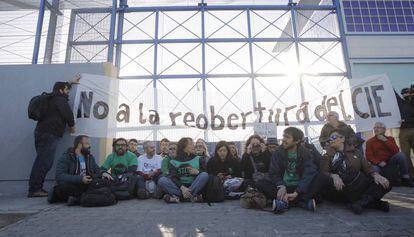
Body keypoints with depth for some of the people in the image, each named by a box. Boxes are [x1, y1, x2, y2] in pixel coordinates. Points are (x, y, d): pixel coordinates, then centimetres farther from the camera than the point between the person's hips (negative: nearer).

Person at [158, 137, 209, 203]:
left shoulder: (198, 159, 10)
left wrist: (198, 172, -17)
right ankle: (192, 196, -31)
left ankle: (177, 196, -29)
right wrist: (182, 187, -26)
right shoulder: (174, 161, 5)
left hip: (194, 187, 1)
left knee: (204, 175, -25)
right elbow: (173, 177, -8)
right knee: (162, 180, -22)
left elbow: (206, 173, 5)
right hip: (179, 187, 0)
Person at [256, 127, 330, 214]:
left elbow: (309, 173, -18)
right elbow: (274, 173, -8)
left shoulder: (305, 153, -3)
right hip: (284, 187, 0)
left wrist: (297, 192, -33)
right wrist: (281, 186, -31)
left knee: (323, 179, -23)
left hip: (300, 188, 0)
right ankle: (302, 201, -33)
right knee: (261, 183, -24)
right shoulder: (278, 152, 0)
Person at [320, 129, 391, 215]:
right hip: (341, 189, -3)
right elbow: (324, 173, -3)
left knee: (385, 183, -14)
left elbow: (367, 167, 11)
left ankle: (361, 202, -31)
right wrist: (333, 176, -25)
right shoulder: (327, 156, 9)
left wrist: (375, 175, -11)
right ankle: (371, 202, -27)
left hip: (360, 185, 3)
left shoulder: (355, 152, 16)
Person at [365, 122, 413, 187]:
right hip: (378, 164, -3)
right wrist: (379, 162, -23)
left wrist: (385, 141, -14)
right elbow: (369, 156, -6)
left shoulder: (390, 139, 9)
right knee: (373, 169, -38)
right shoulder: (369, 141, 2)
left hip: (390, 162, 3)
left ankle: (405, 179, -15)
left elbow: (396, 151, -8)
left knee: (401, 154, -24)